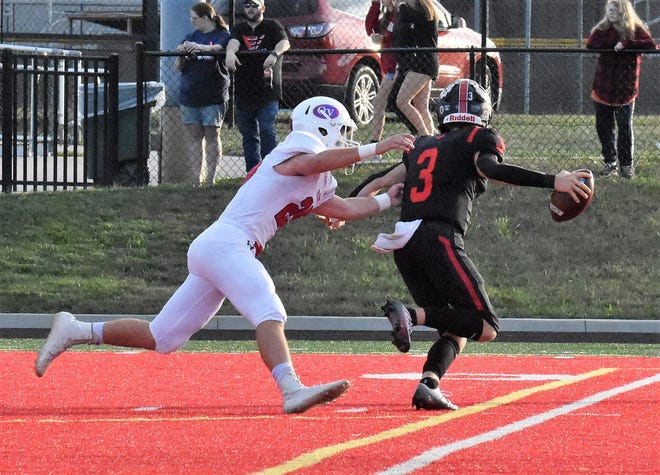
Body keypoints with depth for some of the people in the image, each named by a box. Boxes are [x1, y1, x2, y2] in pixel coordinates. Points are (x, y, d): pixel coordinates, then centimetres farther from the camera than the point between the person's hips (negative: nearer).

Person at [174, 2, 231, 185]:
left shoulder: (222, 35, -1)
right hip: (189, 93, 5)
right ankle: (197, 178, 5)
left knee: (212, 135, -2)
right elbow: (179, 68, 15)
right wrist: (181, 54, -7)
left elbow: (218, 48, -25)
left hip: (213, 94, -5)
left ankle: (210, 178, -1)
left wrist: (200, 48, -44)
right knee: (195, 136, 4)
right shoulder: (191, 37, 16)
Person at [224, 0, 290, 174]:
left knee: (267, 131, -13)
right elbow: (233, 41, -8)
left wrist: (274, 54, -38)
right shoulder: (240, 29, 13)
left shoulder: (272, 26, 4)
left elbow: (284, 43, -15)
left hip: (268, 92, -4)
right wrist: (230, 52, -33)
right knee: (248, 134, 7)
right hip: (244, 92, 4)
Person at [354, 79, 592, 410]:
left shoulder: (422, 146, 26)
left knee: (455, 331, 11)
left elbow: (382, 181, 34)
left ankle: (428, 385, -15)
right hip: (439, 240, -7)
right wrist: (552, 182, -18)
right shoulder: (479, 139, 9)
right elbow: (490, 169, -12)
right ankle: (413, 315, -26)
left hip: (403, 244, 7)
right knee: (486, 327, -8)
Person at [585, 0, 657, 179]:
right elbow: (591, 44, -9)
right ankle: (610, 162, 19)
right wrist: (614, 43, -17)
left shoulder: (636, 30, -1)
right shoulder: (603, 29, 6)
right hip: (603, 88, 3)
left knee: (625, 128, -1)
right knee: (603, 127, 6)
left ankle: (626, 164, 9)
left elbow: (652, 45, -16)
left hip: (625, 90, -3)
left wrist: (626, 44, -23)